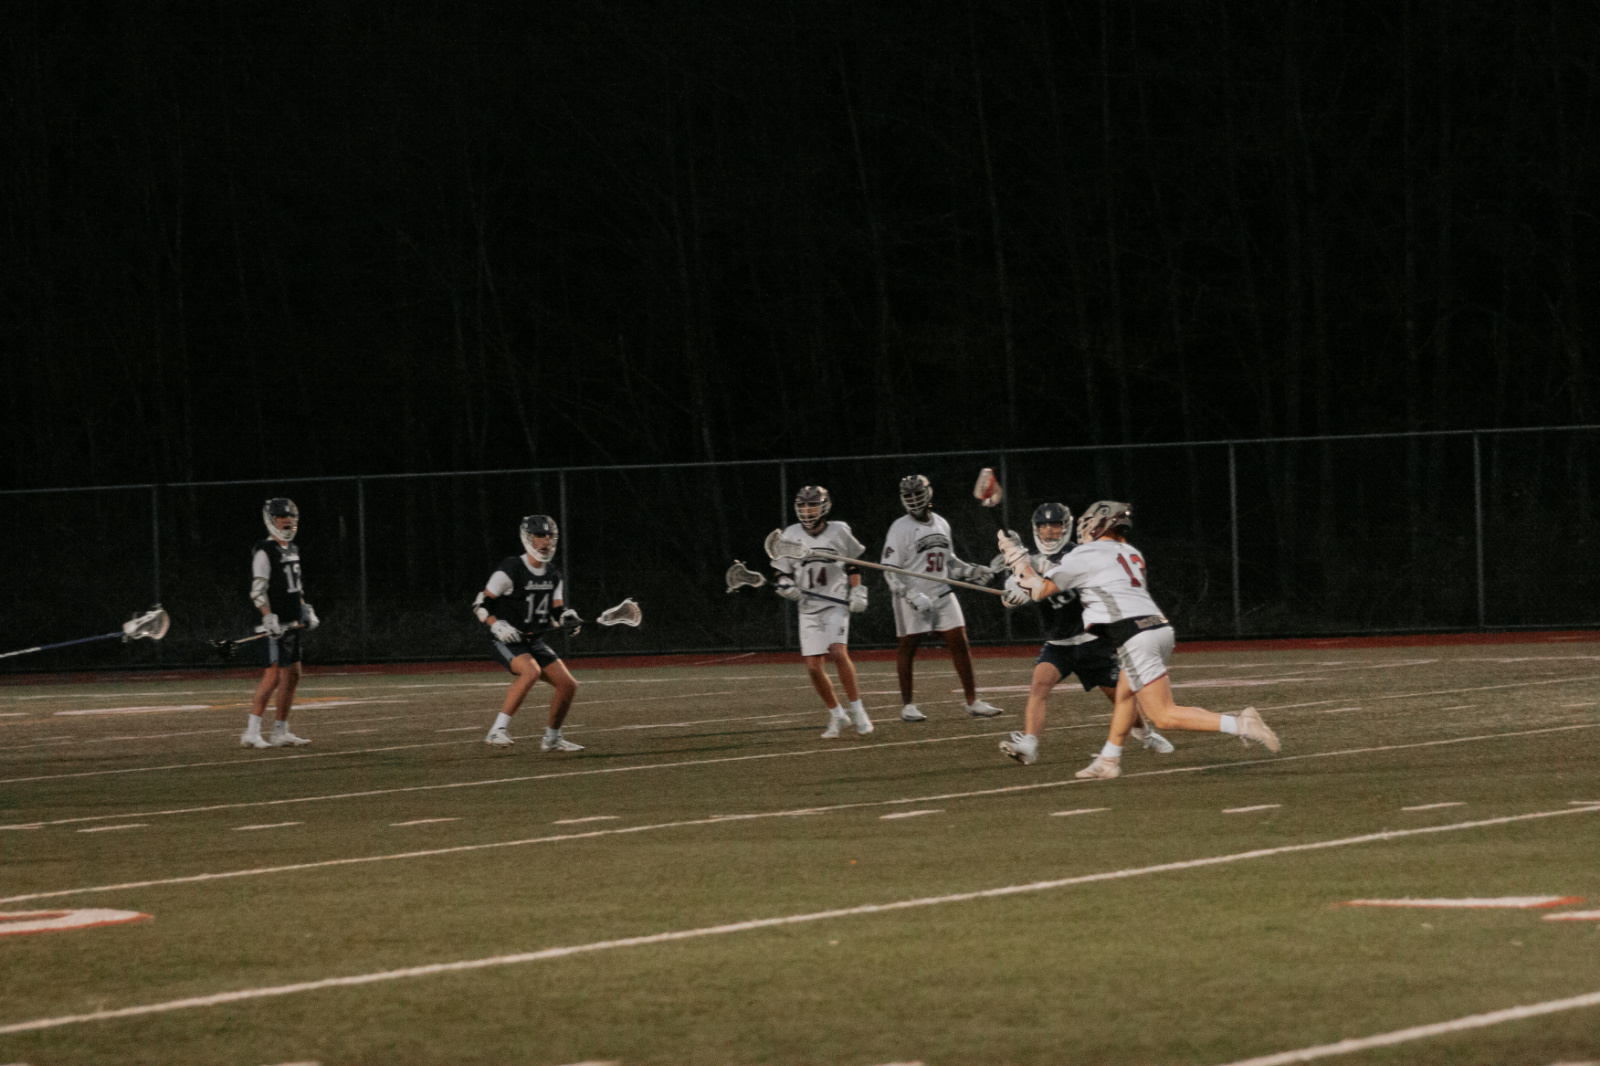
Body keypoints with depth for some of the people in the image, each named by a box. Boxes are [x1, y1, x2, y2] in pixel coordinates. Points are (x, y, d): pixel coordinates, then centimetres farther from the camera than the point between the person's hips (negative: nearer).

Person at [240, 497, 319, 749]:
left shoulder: (292, 549, 16)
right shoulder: (264, 552, -11)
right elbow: (258, 591, -16)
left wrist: (305, 610, 20)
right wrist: (270, 619, -23)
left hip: (292, 623, 9)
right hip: (276, 624, -9)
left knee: (292, 675, 9)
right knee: (274, 676, -14)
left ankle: (281, 732, 16)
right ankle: (251, 733, -14)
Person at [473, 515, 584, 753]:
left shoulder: (552, 575, 8)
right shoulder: (510, 570, -14)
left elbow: (557, 610, 13)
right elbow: (480, 604, -11)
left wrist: (567, 616, -10)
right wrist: (497, 625, -26)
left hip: (533, 642, 8)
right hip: (507, 641, -7)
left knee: (568, 684, -1)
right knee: (531, 671, -35)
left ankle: (552, 738, 19)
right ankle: (498, 730, -34)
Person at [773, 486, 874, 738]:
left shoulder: (839, 532, -1)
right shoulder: (791, 535, 2)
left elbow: (853, 564, 12)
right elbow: (782, 572, 9)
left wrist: (857, 592, 2)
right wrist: (785, 585, -12)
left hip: (836, 604, -3)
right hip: (808, 608, 3)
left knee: (838, 652, -24)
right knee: (814, 666, -4)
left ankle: (857, 710, -12)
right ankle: (836, 716, 14)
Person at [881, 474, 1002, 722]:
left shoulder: (942, 525, 11)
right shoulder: (901, 528, -8)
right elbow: (890, 569, -11)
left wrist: (973, 571, 11)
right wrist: (911, 595, -20)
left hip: (942, 594, 5)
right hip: (912, 597, -5)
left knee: (959, 643, 1)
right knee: (908, 647, 0)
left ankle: (973, 701, 5)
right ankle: (907, 706, 9)